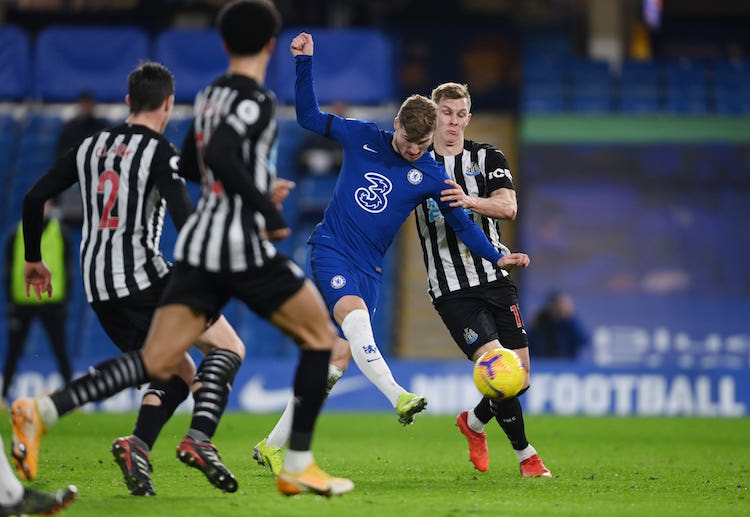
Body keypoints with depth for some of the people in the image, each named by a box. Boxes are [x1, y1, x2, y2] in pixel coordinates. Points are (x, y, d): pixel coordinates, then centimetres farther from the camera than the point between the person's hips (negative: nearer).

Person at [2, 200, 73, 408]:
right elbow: (8, 271, 6)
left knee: (61, 351, 1)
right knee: (13, 352, 4)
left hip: (52, 302, 0)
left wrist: (66, 300, 2)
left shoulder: (60, 233, 4)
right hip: (22, 302, 0)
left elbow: (68, 269, 7)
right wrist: (10, 302, 0)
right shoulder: (16, 235, 4)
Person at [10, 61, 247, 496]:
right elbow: (186, 218, -17)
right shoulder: (160, 152, -5)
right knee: (229, 348, 1)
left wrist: (34, 258, 26)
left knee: (179, 374, 16)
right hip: (142, 275, -7)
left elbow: (34, 198, 16)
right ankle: (199, 440, -20)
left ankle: (138, 447, -10)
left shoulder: (90, 147, 15)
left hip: (99, 288, 7)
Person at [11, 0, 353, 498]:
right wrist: (270, 211, -19)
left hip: (199, 243, 7)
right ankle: (298, 465, 8)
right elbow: (219, 155, -25)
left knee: (156, 363, 2)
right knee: (320, 335, 11)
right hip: (244, 246, -7)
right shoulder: (257, 100, -10)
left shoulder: (209, 96, 16)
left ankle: (43, 410, -15)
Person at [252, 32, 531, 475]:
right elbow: (309, 116, 10)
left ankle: (274, 446, 4)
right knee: (355, 313, -33)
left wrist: (497, 257, 0)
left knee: (338, 359, -5)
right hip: (331, 250, -2)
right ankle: (398, 397, -46)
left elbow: (462, 223, 9)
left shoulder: (432, 176, 1)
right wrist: (305, 62, 2)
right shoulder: (361, 137, 0)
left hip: (370, 268, 2)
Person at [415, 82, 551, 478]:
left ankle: (474, 422, 32)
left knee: (520, 379, 2)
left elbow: (508, 207, -11)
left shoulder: (488, 158, 6)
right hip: (451, 291, -3)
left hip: (495, 278, 3)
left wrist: (470, 200, -29)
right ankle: (525, 454, 0)